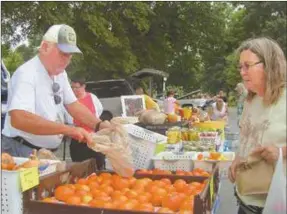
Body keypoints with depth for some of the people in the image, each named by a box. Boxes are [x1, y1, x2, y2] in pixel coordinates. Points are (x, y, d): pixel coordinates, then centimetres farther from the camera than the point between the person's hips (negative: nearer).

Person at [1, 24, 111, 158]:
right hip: (22, 152, -7)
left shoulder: (60, 73, 3)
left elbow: (73, 105, 6)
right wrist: (68, 129, -35)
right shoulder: (27, 73, -22)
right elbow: (18, 119, -34)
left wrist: (99, 125, -10)